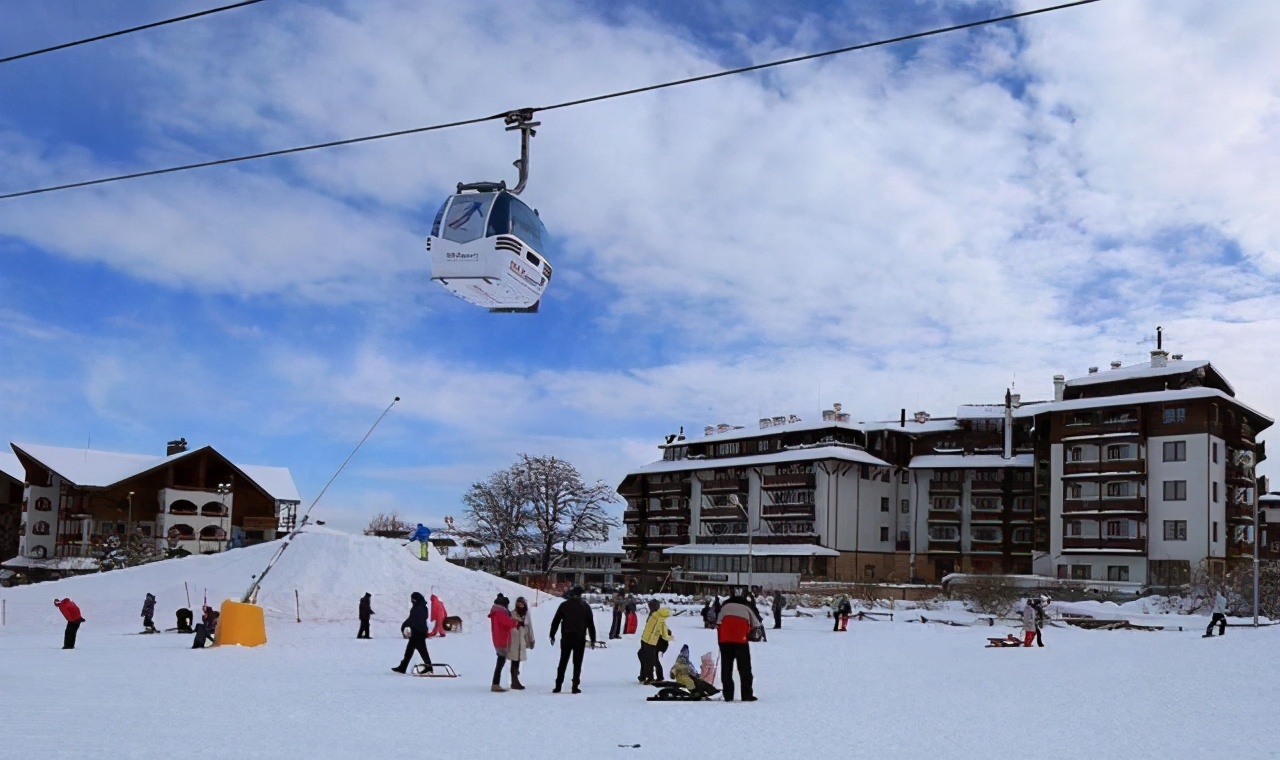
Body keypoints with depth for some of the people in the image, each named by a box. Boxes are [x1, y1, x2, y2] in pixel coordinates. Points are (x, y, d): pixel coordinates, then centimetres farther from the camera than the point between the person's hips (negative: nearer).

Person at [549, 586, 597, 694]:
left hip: (566, 637, 1)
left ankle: (558, 686, 5)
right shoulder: (585, 606, 3)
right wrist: (593, 639, 8)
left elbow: (555, 621, 5)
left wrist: (552, 635, 12)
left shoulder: (564, 605, 4)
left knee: (563, 662, 8)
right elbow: (591, 624, 3)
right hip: (580, 638, -1)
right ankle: (575, 686, -1)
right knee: (577, 663, 3)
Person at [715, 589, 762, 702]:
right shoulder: (746, 607, 20)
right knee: (744, 668, 7)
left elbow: (718, 623, 16)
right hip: (741, 640, -2)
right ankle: (747, 695, 4)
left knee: (726, 668, 9)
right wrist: (749, 636, 26)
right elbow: (757, 624, 16)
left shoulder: (725, 606, 24)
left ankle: (728, 695, 6)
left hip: (725, 640, 2)